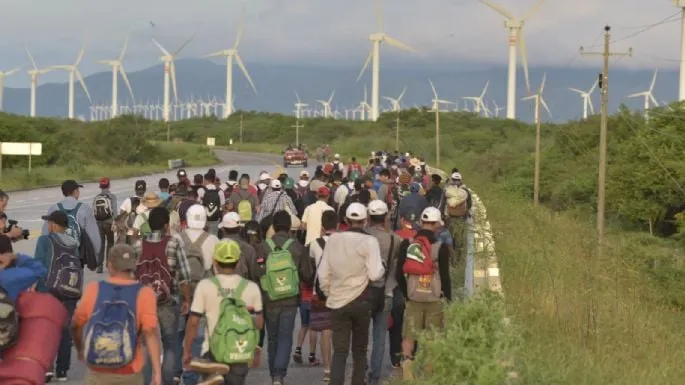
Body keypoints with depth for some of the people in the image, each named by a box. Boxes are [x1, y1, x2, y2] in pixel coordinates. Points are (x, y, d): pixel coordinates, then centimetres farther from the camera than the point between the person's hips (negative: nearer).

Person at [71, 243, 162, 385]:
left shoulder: (93, 289, -4)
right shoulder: (144, 294, -9)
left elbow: (76, 326, 7)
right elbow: (150, 333, -18)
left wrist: (80, 349, 26)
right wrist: (157, 371, -19)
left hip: (97, 372, 1)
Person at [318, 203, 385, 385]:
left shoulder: (333, 240, -1)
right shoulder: (369, 241, -11)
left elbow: (323, 273, 5)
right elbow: (375, 274, -17)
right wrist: (382, 267, 4)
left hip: (337, 301, 2)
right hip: (361, 301, -2)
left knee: (340, 351, 0)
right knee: (359, 349, 15)